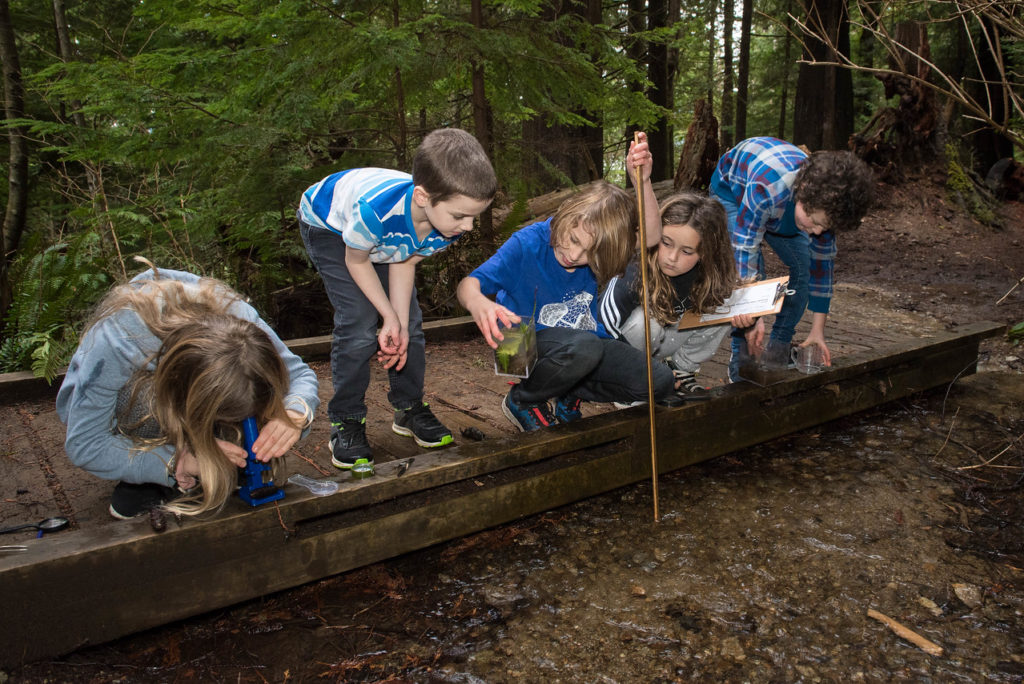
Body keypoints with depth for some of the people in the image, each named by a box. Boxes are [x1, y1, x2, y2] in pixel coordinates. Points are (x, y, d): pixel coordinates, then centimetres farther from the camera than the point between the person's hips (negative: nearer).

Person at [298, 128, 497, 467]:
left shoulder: (449, 224, -28)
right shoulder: (375, 210, -46)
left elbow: (404, 264, -12)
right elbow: (357, 261, -24)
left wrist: (399, 324, -17)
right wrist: (390, 317, -22)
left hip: (388, 240, 5)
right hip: (328, 226, -5)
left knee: (409, 322, 1)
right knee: (358, 324, -16)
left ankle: (409, 408, 18)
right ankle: (346, 421, -1)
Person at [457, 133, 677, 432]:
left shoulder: (597, 251, -7)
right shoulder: (528, 244, -17)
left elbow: (651, 237, -21)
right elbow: (470, 283, -21)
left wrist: (642, 181, -34)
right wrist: (477, 302, -46)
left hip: (584, 343, 5)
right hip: (528, 341, -5)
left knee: (660, 382, -10)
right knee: (583, 347, -40)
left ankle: (570, 393, 11)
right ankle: (522, 401, -9)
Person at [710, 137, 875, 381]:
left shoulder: (824, 201, -26)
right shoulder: (766, 187, -47)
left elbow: (822, 261, -15)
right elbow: (745, 249, -40)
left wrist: (818, 329, -14)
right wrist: (752, 318, -39)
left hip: (781, 205, 5)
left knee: (804, 268, -7)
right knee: (748, 273, -23)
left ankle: (779, 350, 7)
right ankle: (742, 359, -12)